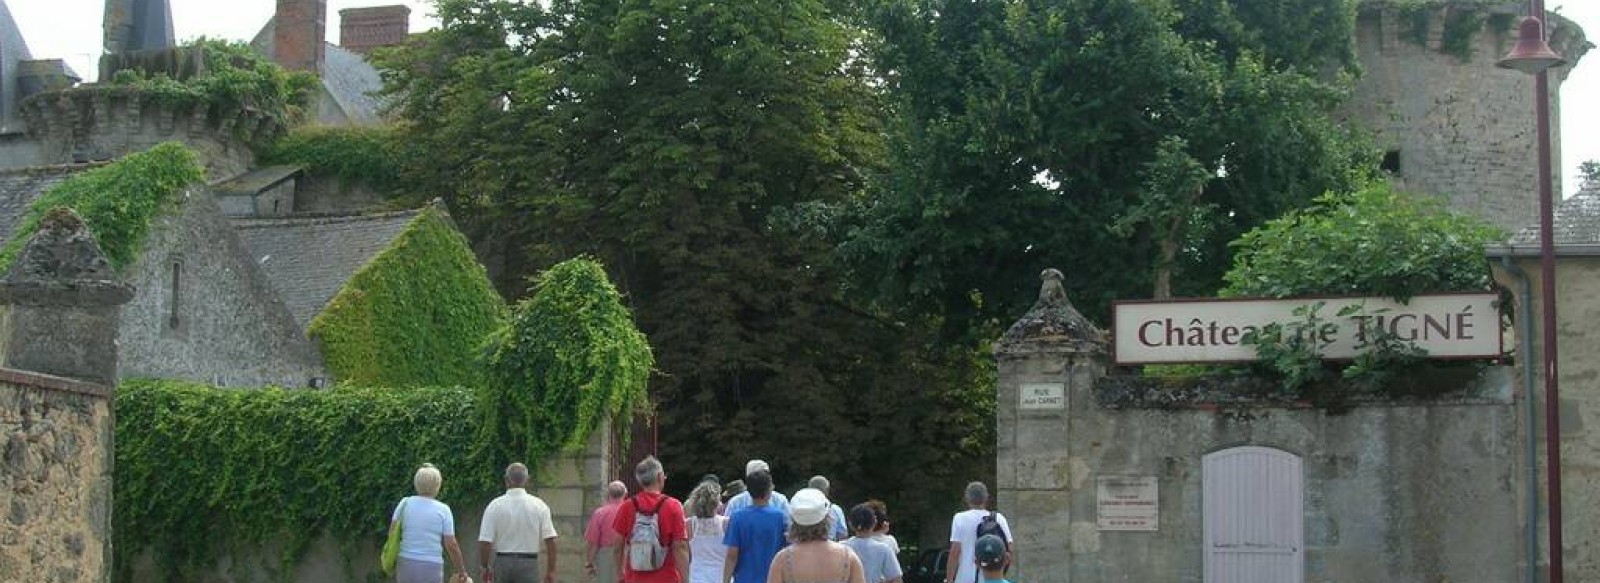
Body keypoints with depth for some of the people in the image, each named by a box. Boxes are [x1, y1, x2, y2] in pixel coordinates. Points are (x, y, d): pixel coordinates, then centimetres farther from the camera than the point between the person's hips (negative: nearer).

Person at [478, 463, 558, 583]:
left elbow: (484, 541, -6)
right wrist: (550, 571, 0)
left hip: (502, 562, 1)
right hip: (529, 564, -1)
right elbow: (550, 541, -6)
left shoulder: (495, 505, -4)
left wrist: (484, 566, 8)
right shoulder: (539, 505, -2)